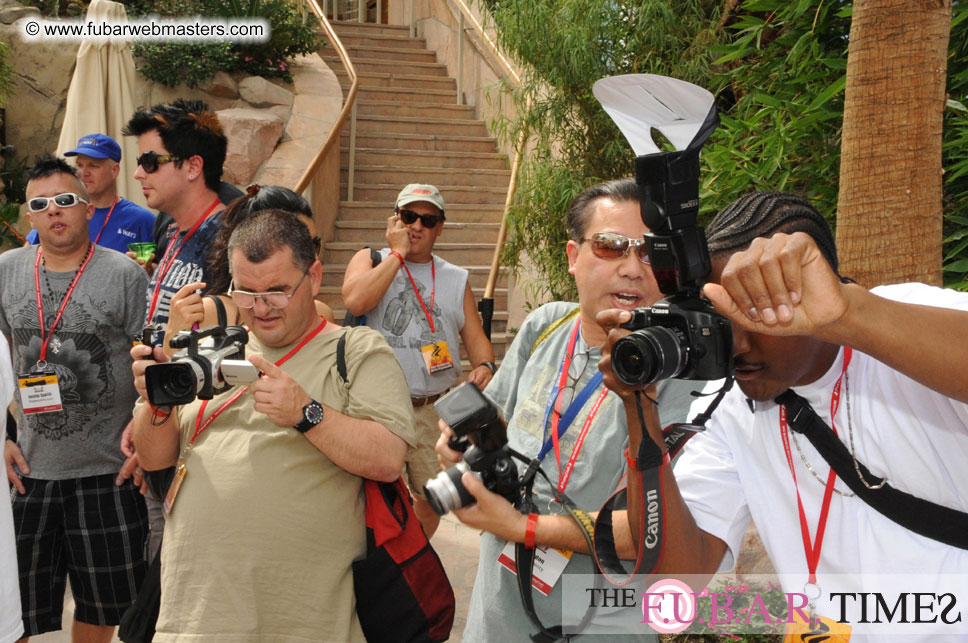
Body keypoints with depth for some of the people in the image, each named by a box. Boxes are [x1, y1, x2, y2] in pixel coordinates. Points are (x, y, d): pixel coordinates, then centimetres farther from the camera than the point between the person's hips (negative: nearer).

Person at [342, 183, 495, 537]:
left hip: (435, 410, 3)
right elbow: (355, 301, -17)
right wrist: (398, 253, -9)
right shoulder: (370, 260, 5)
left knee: (432, 499, 10)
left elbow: (476, 336, 10)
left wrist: (483, 365, -12)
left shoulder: (456, 279, 13)